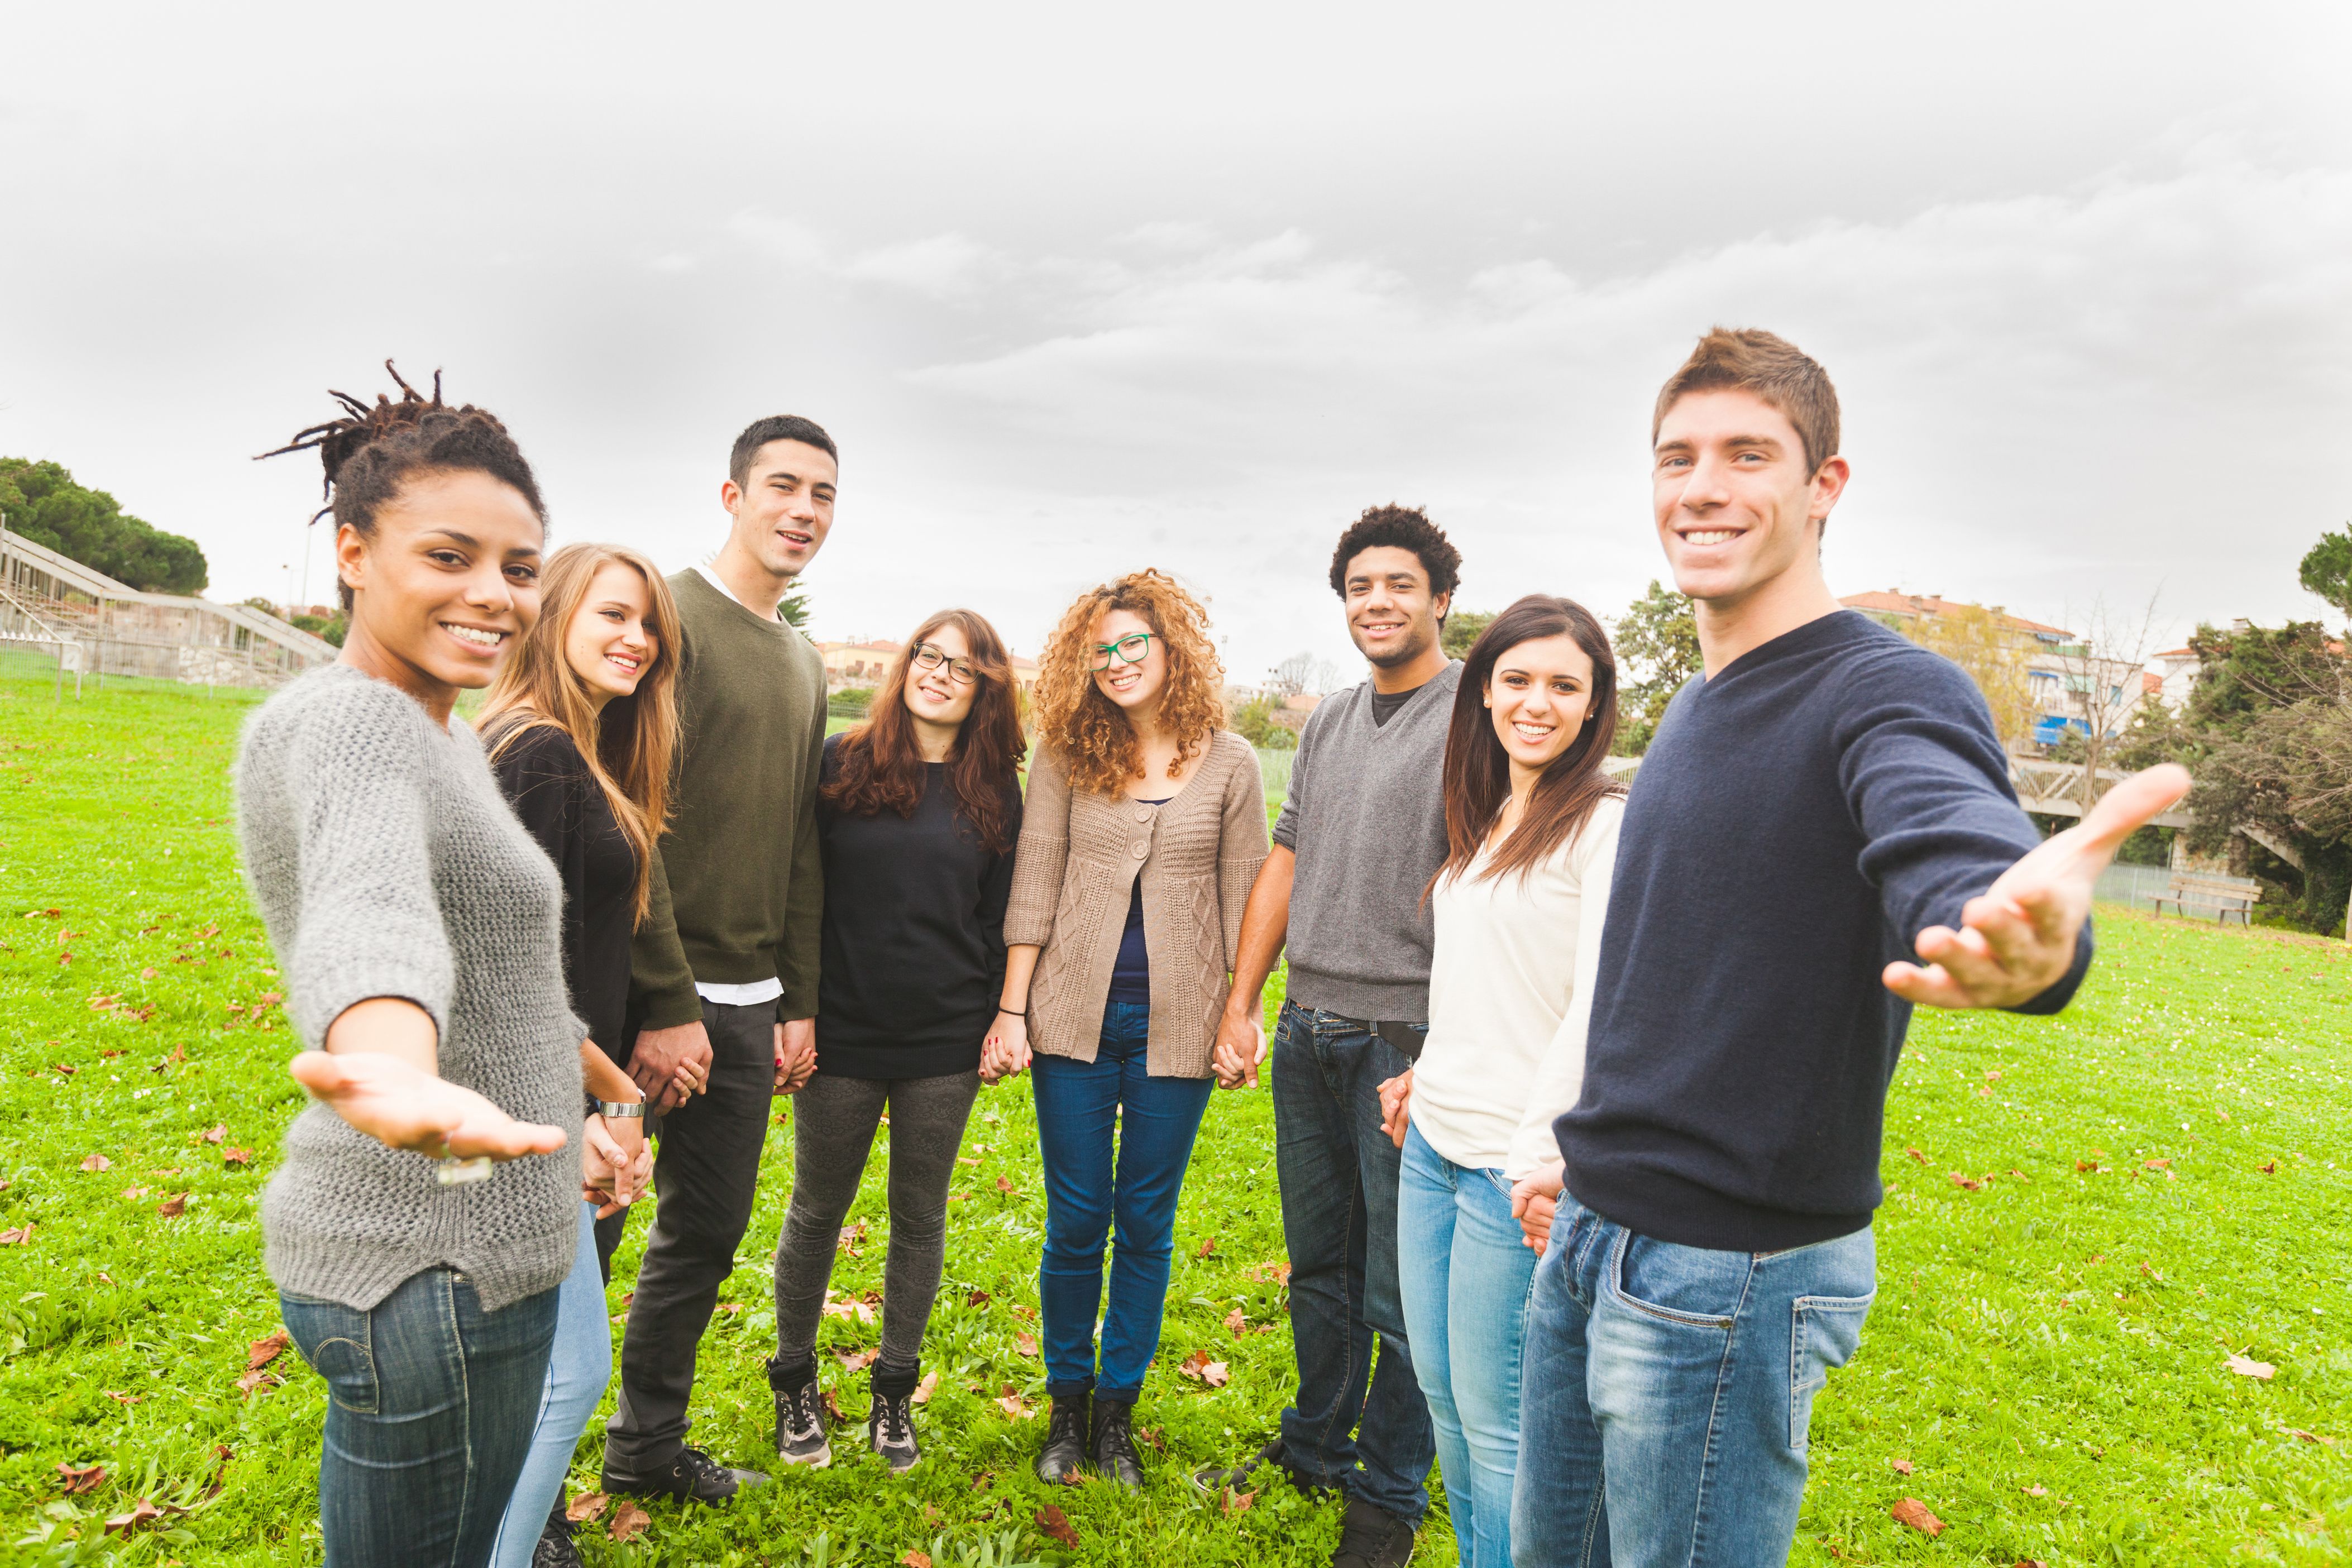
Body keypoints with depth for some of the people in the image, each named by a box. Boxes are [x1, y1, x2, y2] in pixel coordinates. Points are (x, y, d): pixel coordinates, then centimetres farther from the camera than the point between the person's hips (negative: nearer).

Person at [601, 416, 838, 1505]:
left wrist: (798, 1002, 14)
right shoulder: (671, 618, -9)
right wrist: (669, 1005, -18)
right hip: (652, 995, -8)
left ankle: (648, 1446, 32)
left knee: (706, 1233, 16)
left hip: (749, 1004, 8)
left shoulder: (805, 664, 15)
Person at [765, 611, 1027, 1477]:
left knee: (920, 1216, 13)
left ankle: (895, 1389, 31)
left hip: (945, 1046, 1)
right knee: (817, 1210, 12)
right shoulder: (842, 762, -3)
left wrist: (999, 1021, 2)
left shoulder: (996, 791, 2)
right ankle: (795, 1382, 33)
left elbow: (1000, 916, 7)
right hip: (843, 1032, -1)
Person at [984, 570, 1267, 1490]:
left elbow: (1245, 896, 4)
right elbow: (1034, 885, 1)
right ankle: (1067, 1406, 27)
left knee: (1147, 1225, 9)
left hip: (1176, 1025, 0)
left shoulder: (1229, 762, 1)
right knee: (1076, 1222, 7)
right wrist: (1012, 1010, -3)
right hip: (1076, 1020, 0)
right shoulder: (1066, 756, 1)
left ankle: (1118, 1411, 26)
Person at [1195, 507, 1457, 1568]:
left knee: (1400, 1298, 6)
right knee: (1318, 1268, 20)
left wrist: (1435, 1062, -20)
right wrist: (1242, 1004, 11)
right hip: (1309, 1032, 6)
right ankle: (1314, 1448, 38)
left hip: (1406, 1041, -6)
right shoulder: (1328, 721, 12)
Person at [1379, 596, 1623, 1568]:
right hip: (1433, 1142, 8)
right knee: (1440, 1392, 18)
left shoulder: (1608, 825, -12)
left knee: (1493, 1416, 4)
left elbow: (1599, 1012, -17)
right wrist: (1426, 1077, 14)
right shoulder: (1485, 823, 12)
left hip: (1514, 1163, -8)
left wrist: (1537, 1158, -18)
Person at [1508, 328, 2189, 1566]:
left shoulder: (1886, 693, -15)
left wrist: (2015, 931, -61)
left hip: (1730, 1274, -8)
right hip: (1590, 1237, 8)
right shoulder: (1695, 709, 11)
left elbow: (1952, 840, -38)